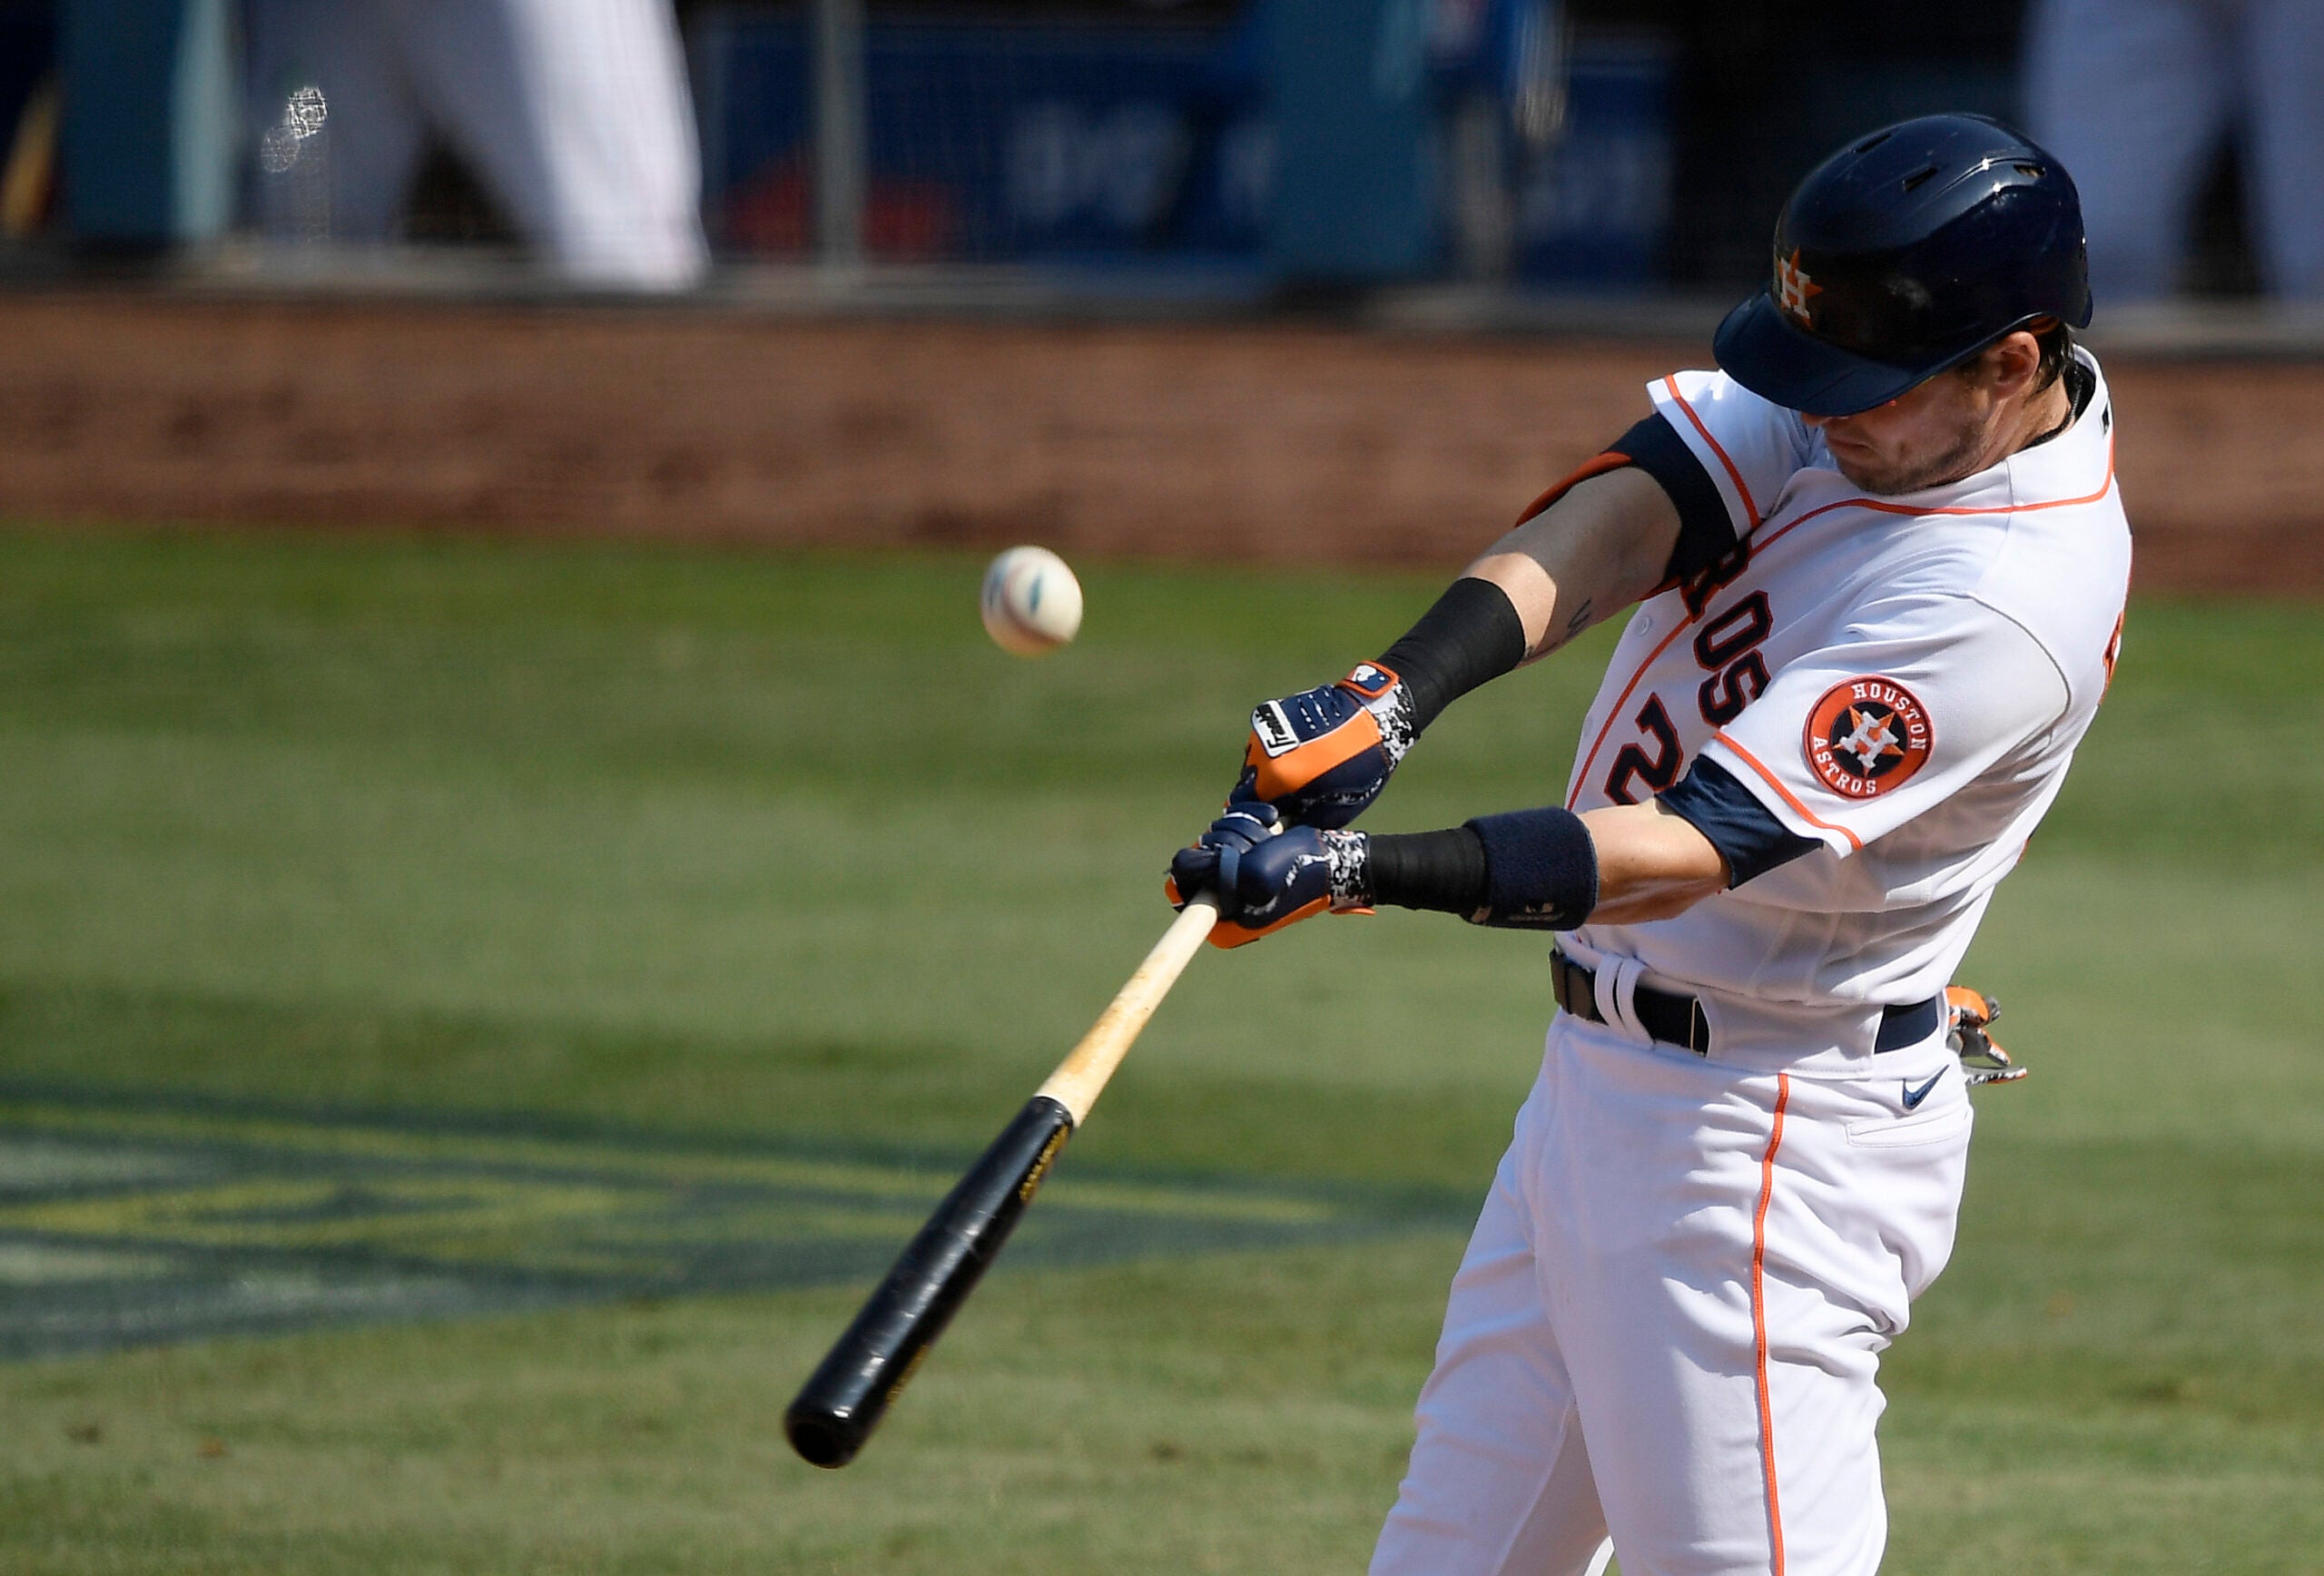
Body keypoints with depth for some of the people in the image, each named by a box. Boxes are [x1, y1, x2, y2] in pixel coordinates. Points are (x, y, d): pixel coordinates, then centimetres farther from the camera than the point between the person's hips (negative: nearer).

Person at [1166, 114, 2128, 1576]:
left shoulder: (2016, 600, -27)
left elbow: (1694, 852, -32)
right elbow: (1635, 508, -16)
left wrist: (1360, 873, -41)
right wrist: (1399, 690, -34)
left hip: (1763, 1144, -9)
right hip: (1602, 1075, 9)